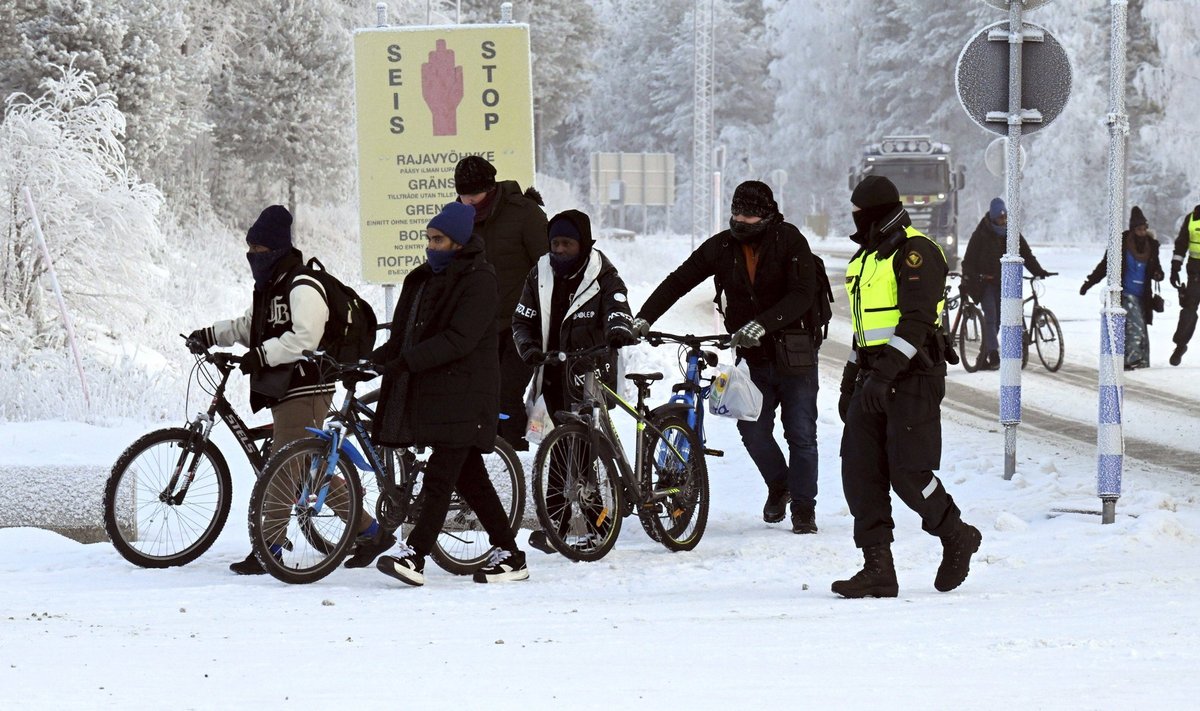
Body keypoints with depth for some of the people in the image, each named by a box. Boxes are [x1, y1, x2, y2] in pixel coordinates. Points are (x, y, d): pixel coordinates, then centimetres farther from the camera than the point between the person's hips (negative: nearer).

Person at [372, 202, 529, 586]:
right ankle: (510, 555, 16)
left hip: (464, 393, -9)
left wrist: (407, 361, -25)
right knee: (470, 476, 11)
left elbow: (459, 339, -20)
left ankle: (415, 555, -19)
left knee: (440, 475, -13)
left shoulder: (478, 280, -11)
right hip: (431, 389, 9)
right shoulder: (426, 277, 16)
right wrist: (387, 353, -5)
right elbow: (407, 329, 15)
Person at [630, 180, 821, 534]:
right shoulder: (722, 246, -1)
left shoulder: (790, 241, -12)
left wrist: (760, 325, -34)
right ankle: (778, 485, 25)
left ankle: (803, 507, 13)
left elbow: (802, 294, -23)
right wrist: (644, 318, -11)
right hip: (753, 357, 3)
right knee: (753, 429, -3)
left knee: (801, 434, -2)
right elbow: (678, 281, 1)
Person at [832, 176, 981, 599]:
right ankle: (878, 569, -1)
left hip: (913, 376, -9)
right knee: (860, 471, -1)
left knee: (908, 474, -9)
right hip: (875, 378, 9)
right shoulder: (866, 257, 20)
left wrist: (886, 373, -27)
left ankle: (957, 538, 15)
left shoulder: (915, 253, -10)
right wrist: (850, 382, 24)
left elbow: (916, 321, -19)